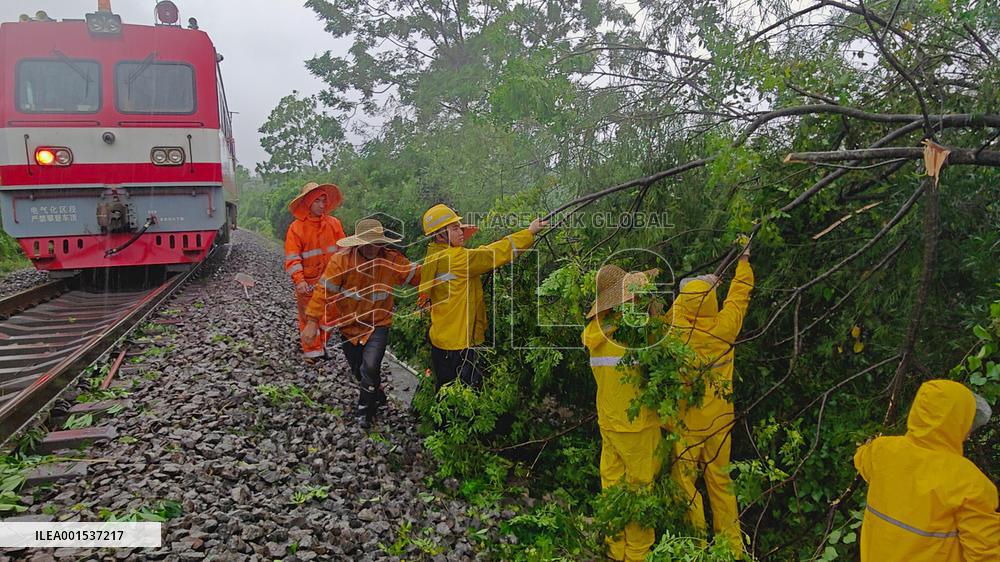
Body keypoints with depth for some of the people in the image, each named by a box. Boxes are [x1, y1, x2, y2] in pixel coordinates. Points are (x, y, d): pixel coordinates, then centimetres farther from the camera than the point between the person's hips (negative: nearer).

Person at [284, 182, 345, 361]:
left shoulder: (334, 223, 1)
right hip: (308, 283, -3)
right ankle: (312, 351, 16)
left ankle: (321, 345, 31)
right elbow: (292, 258, -11)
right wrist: (299, 280, -22)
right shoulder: (296, 228, -7)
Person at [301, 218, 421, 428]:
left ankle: (365, 411, 5)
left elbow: (417, 275, -8)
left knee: (370, 367, -19)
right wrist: (312, 321, -23)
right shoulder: (342, 260, -19)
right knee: (359, 372, 16)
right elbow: (324, 289, -20)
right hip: (350, 325, 1)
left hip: (378, 325, -1)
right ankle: (378, 397, 47)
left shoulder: (391, 260, -12)